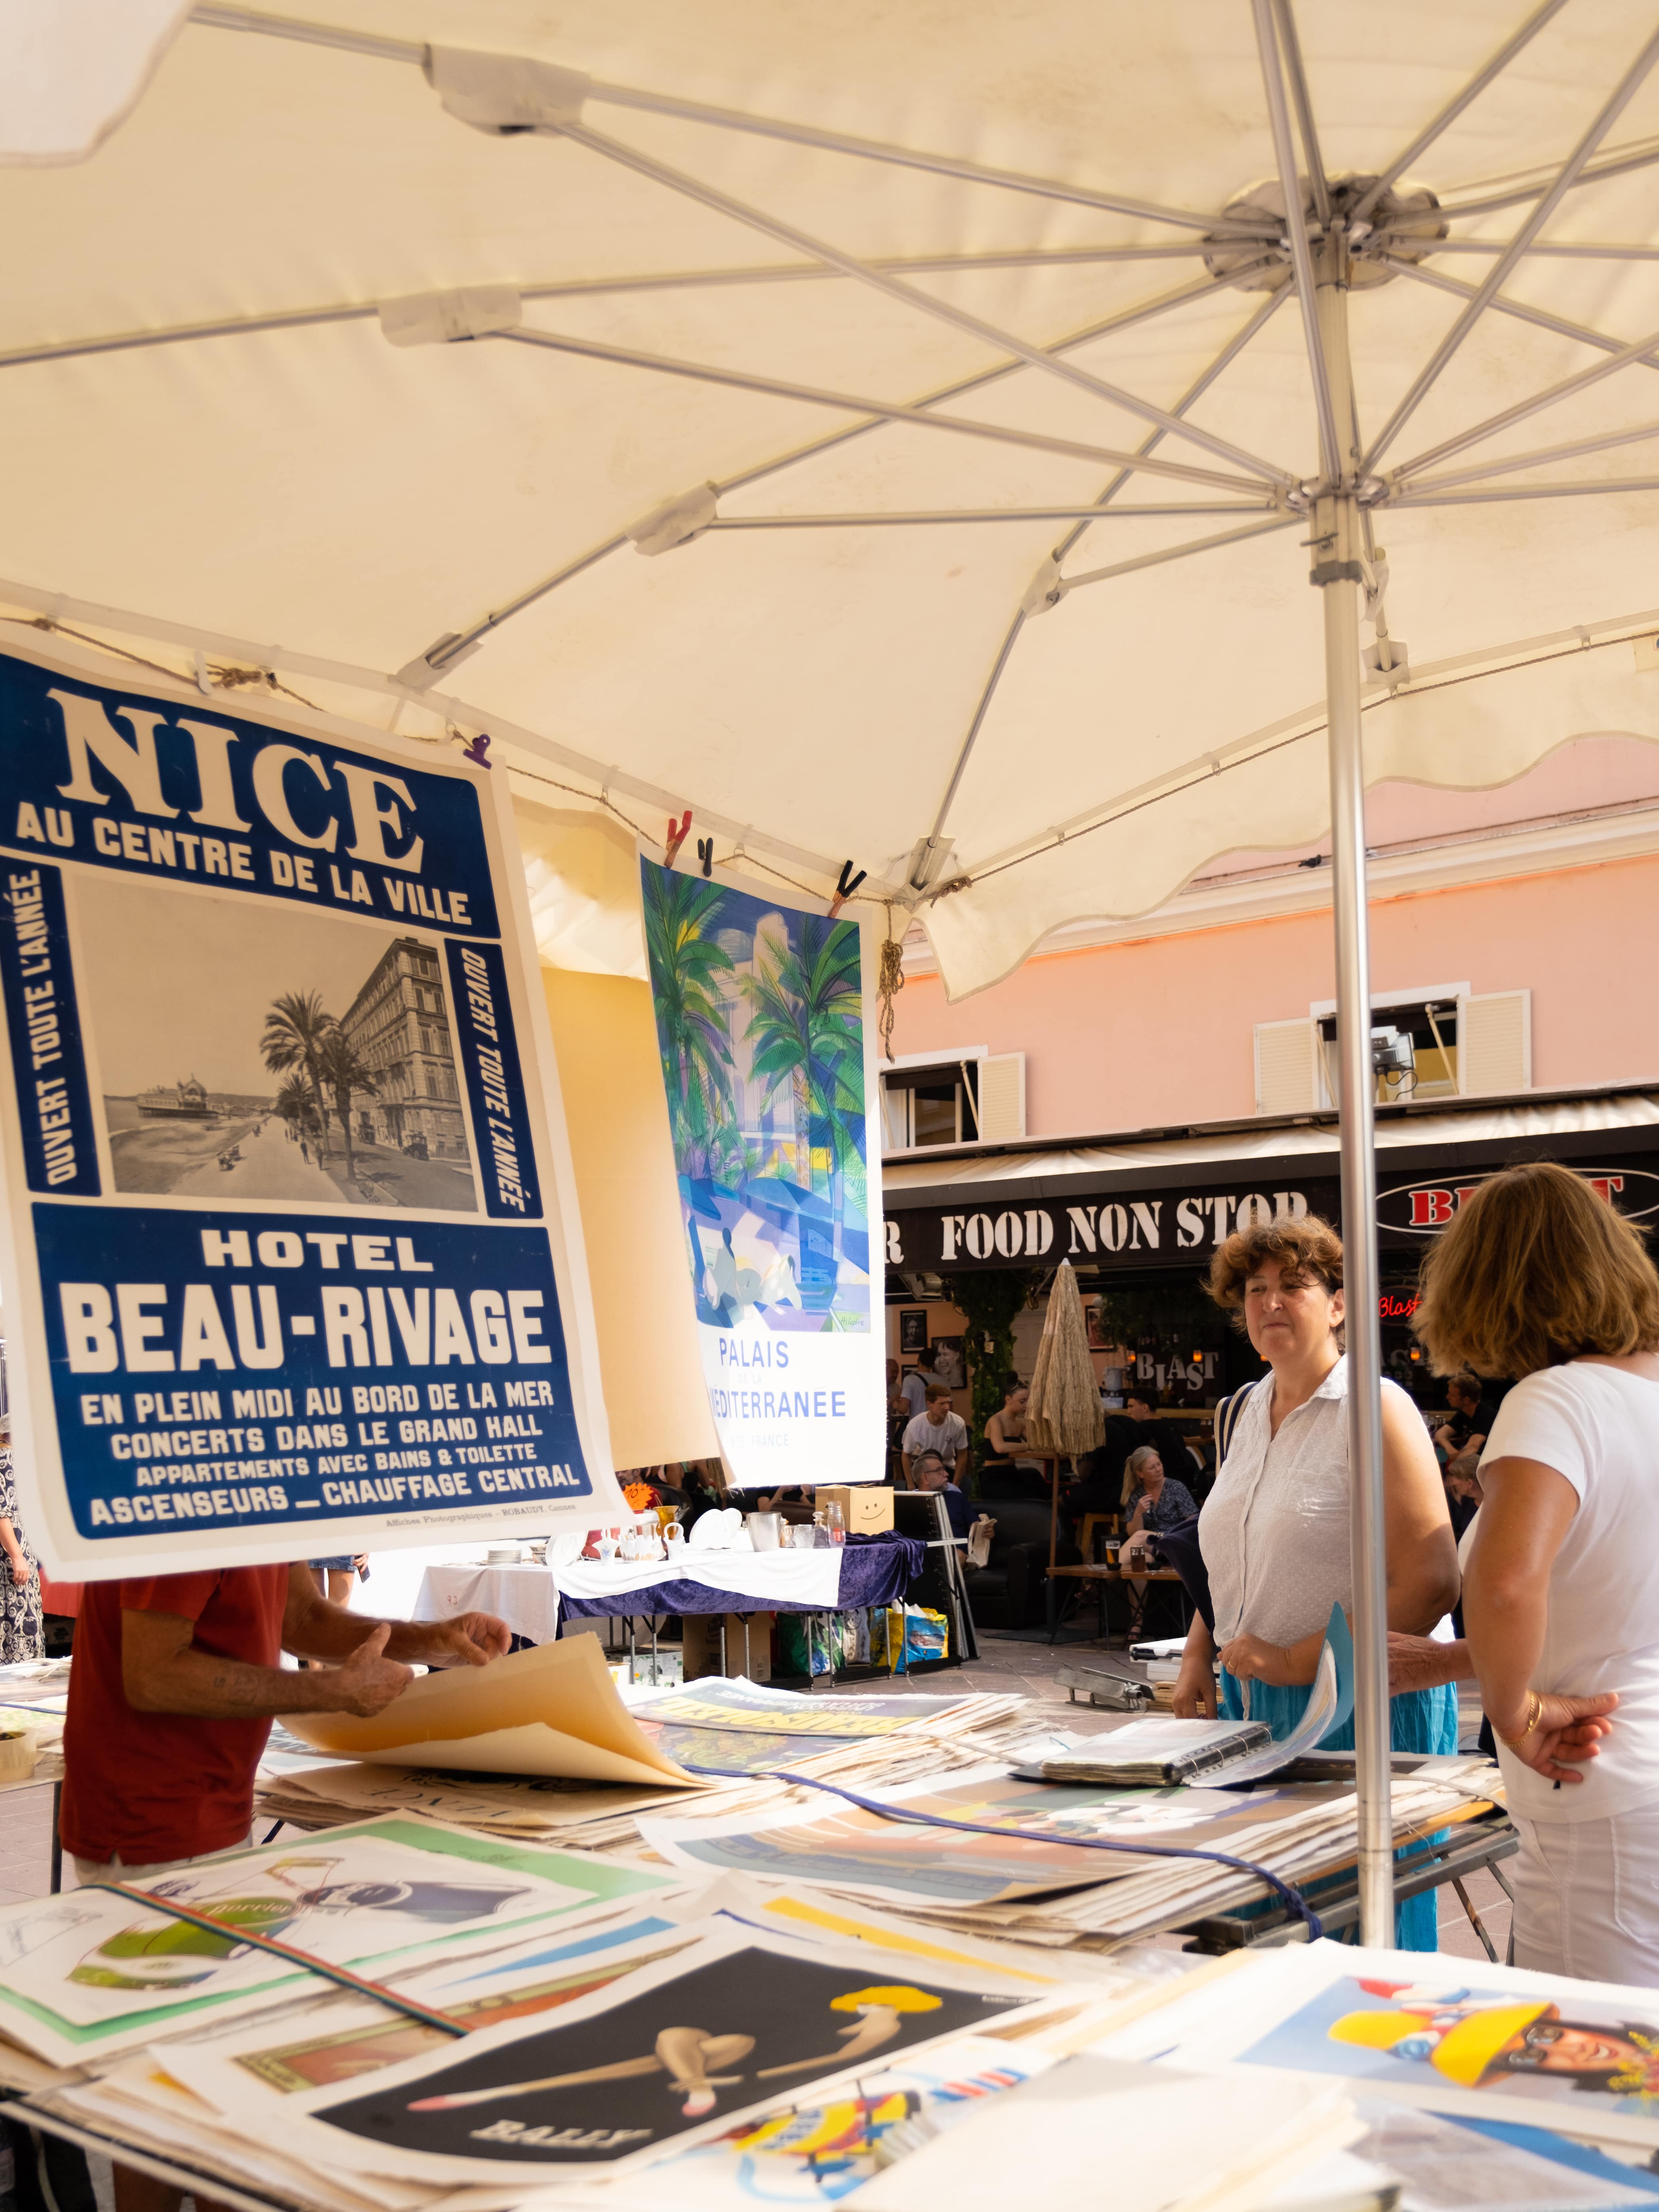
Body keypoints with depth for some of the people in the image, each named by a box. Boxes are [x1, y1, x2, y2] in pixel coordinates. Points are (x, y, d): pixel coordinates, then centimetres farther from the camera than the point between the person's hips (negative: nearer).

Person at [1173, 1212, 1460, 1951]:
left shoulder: (1375, 1409, -11)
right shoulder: (1251, 1409, 11)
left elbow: (1430, 1584, -18)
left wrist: (1298, 1660, -18)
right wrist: (1200, 1654, 9)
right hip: (1254, 1699, 6)